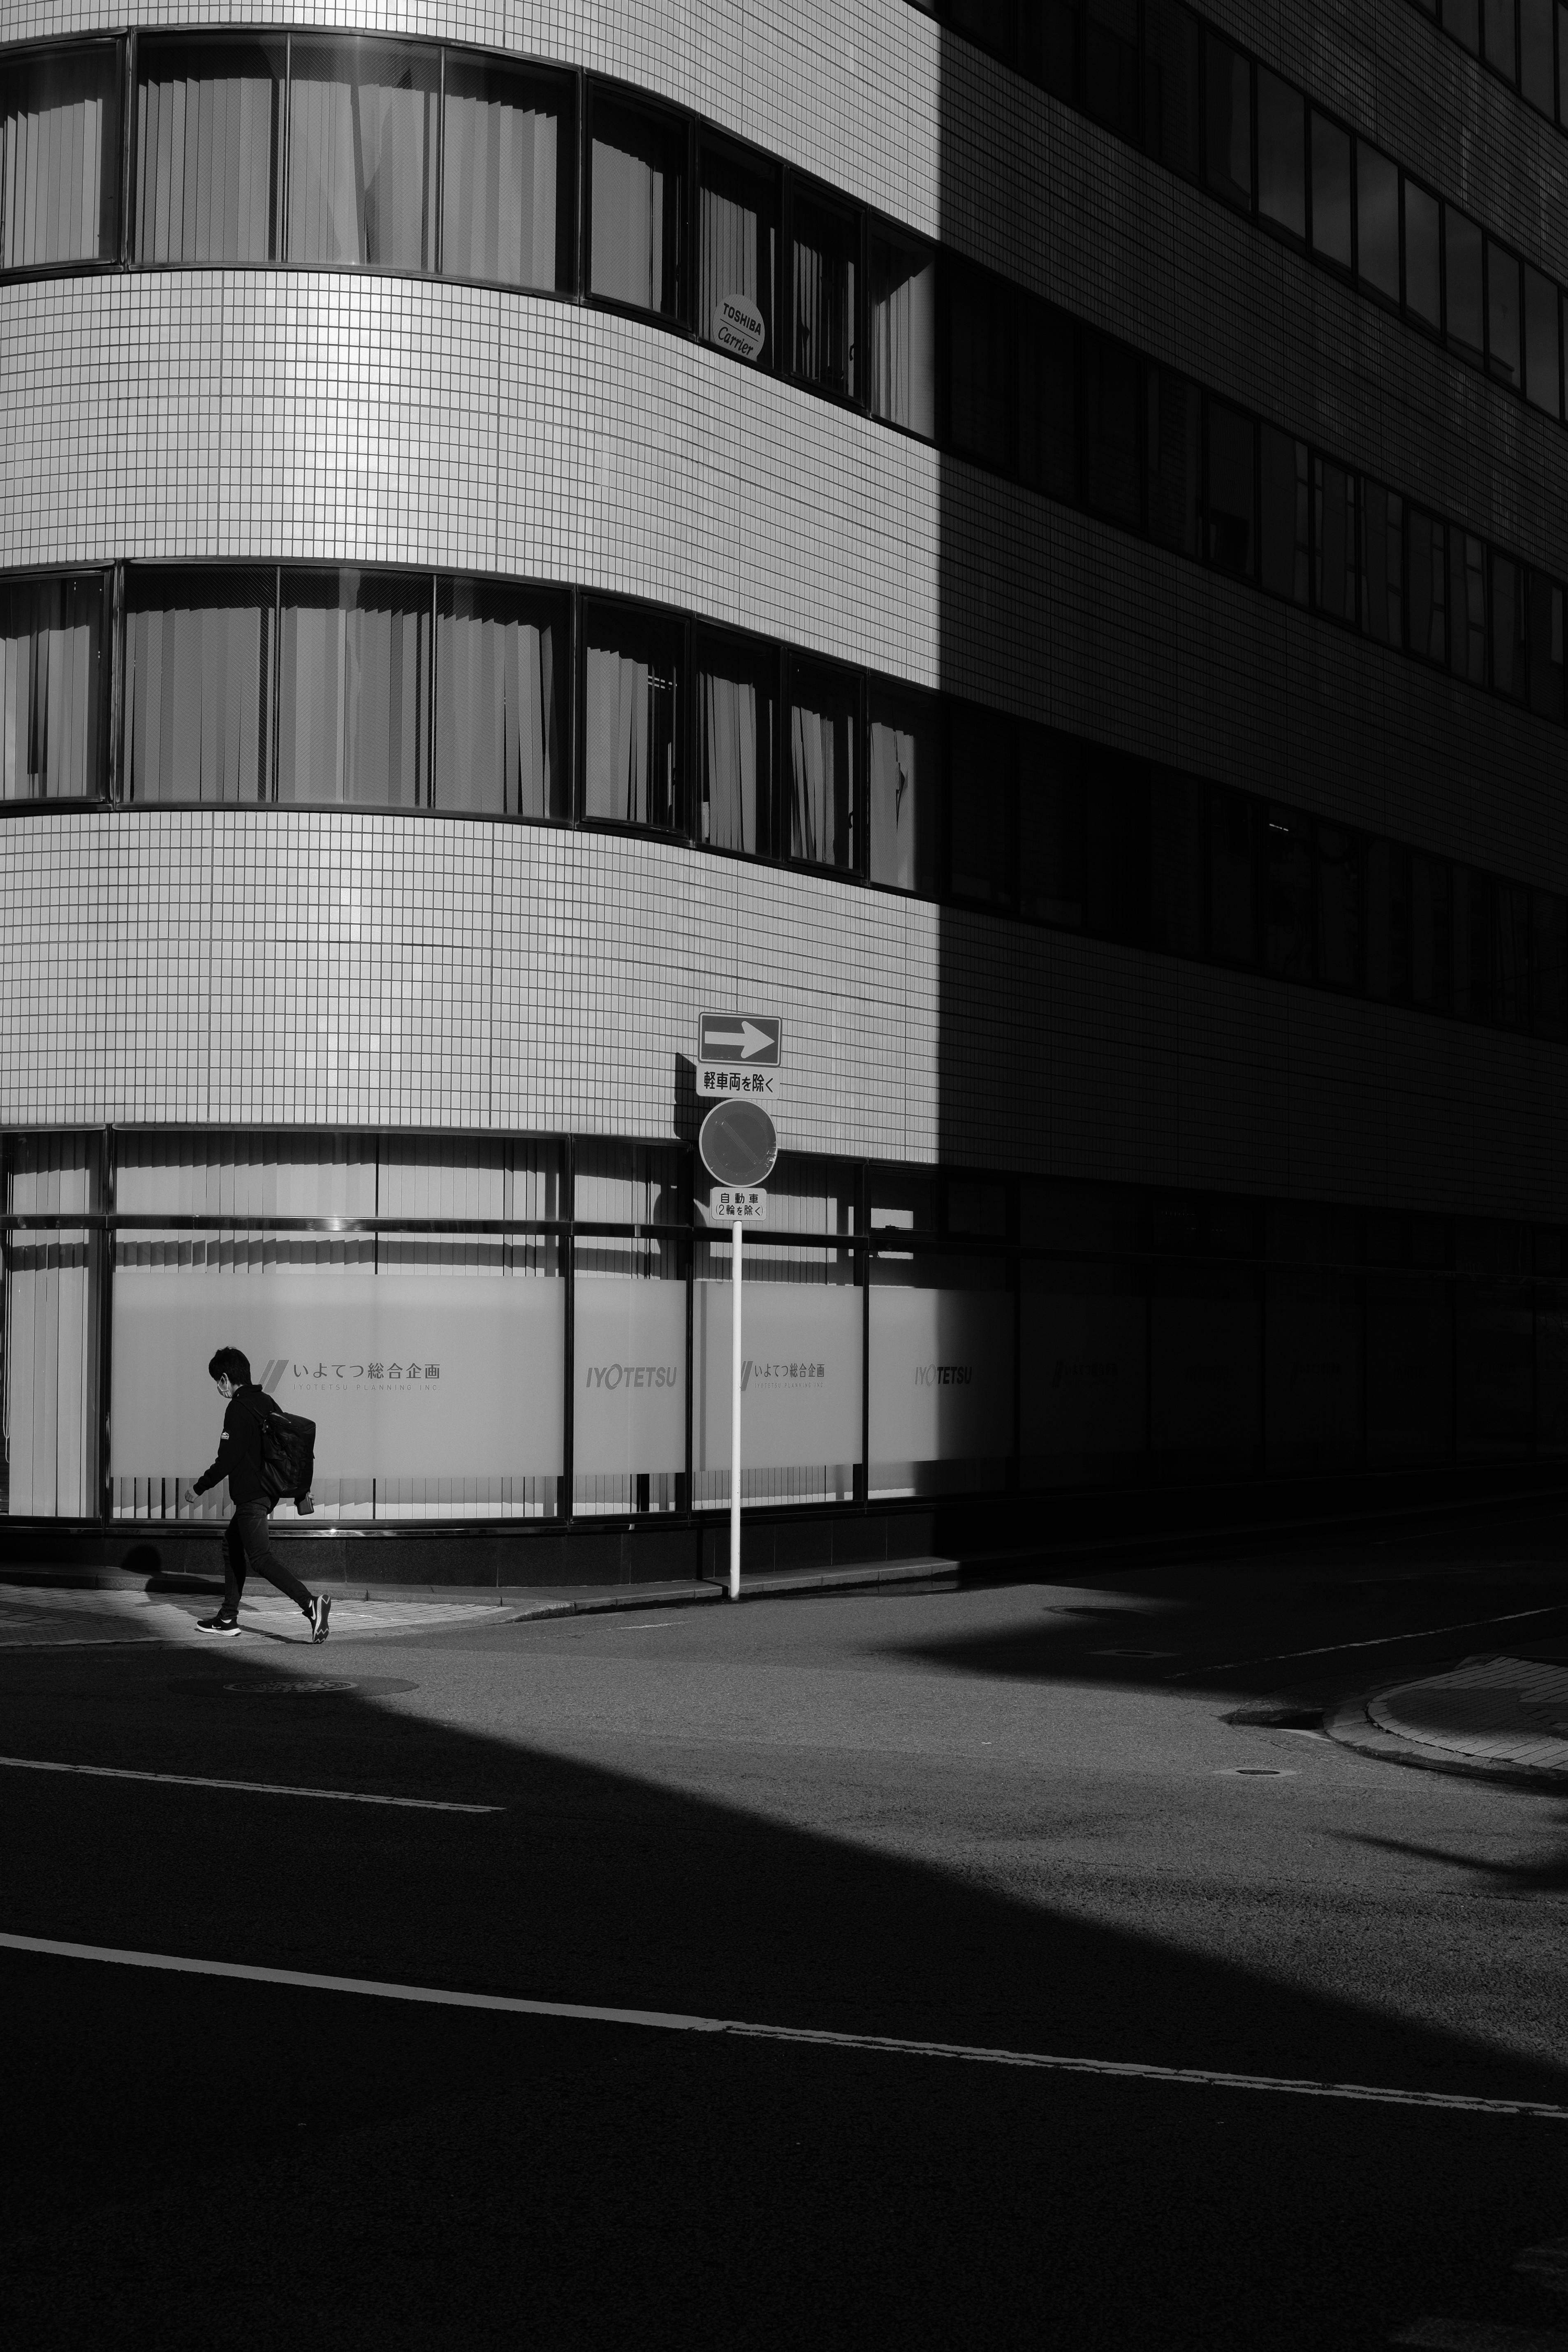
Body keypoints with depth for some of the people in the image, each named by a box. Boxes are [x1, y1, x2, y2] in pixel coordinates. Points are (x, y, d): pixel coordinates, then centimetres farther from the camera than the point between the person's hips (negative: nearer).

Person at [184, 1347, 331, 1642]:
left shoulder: (238, 1409, -15)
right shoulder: (266, 1402, 12)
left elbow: (228, 1459, -18)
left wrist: (199, 1487, -7)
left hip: (250, 1496, -10)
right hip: (267, 1491, 10)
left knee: (261, 1557, -13)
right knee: (233, 1544, 21)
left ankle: (311, 1603, -28)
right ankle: (228, 1618, 26)